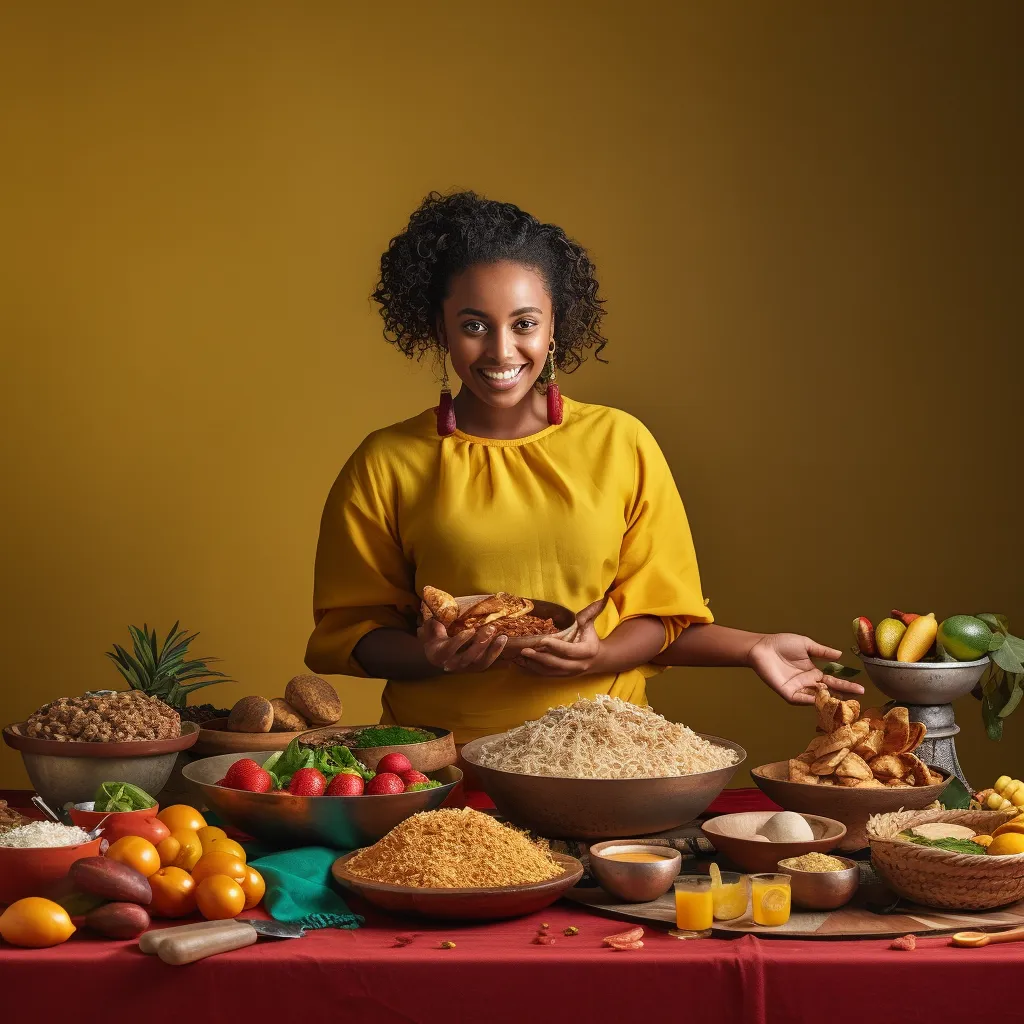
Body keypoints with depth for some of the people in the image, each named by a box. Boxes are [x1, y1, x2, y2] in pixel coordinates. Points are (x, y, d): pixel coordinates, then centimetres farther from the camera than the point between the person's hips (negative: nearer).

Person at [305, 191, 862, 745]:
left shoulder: (621, 443, 7)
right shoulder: (386, 465, 4)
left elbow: (659, 611, 8)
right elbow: (348, 627, 5)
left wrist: (598, 657, -12)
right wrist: (428, 655, -14)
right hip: (440, 754, -1)